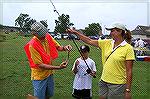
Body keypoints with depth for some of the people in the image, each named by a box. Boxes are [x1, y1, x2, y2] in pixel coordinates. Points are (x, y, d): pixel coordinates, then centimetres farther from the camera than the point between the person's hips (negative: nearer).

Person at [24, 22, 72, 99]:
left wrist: (64, 48, -23)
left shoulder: (48, 36, -8)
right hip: (39, 76, -6)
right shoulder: (32, 45, -26)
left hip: (49, 73, 6)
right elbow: (40, 65, -24)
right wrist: (58, 67, -30)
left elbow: (58, 47, 1)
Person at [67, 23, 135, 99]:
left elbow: (129, 71, -13)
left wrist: (128, 90, -13)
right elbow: (90, 41, 7)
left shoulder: (128, 48, -12)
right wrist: (75, 32, 4)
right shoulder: (107, 43, 3)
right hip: (104, 81, 5)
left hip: (117, 84, -5)